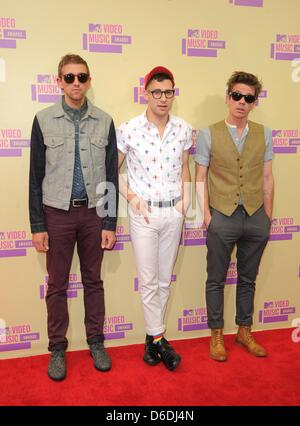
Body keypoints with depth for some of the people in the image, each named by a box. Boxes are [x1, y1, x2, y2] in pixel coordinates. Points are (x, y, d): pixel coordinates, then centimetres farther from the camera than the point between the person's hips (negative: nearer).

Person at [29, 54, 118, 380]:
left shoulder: (104, 121, 2)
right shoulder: (44, 120, 0)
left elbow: (111, 176, 3)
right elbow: (36, 177, 0)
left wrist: (110, 224, -1)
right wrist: (37, 225, -3)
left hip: (93, 212, 1)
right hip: (57, 212, -1)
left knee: (93, 281, 13)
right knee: (57, 285, 9)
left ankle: (96, 342, 29)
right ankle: (57, 348, 25)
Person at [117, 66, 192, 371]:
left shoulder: (183, 129, 1)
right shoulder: (128, 129, -8)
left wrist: (185, 195, 2)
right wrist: (131, 196, -9)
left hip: (173, 212, 3)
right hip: (143, 214, -3)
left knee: (165, 279, 11)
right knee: (148, 280, 2)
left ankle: (152, 336, 28)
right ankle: (159, 339, 17)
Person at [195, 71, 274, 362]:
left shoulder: (263, 134, 6)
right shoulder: (209, 134, -1)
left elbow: (267, 178, 8)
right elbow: (200, 178, -2)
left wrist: (268, 215, 6)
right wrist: (206, 213, -8)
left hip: (256, 217, 3)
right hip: (222, 217, -2)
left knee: (248, 279, 15)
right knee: (216, 280, 9)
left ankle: (244, 332, 33)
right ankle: (216, 335, 26)